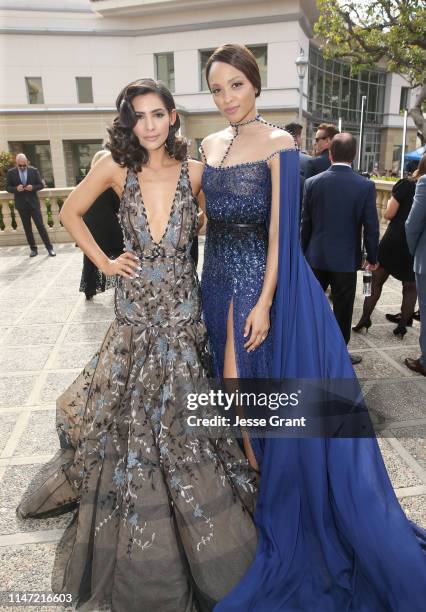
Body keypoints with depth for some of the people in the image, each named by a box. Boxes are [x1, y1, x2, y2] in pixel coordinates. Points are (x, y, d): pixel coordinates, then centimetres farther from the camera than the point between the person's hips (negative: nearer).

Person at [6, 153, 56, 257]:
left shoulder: (34, 170, -2)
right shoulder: (11, 172, 0)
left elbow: (41, 185, 1)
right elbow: (7, 187, 3)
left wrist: (33, 187, -18)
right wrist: (16, 189, -17)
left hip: (33, 203, -2)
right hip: (21, 204, 2)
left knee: (41, 226, -2)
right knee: (27, 228, 7)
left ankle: (49, 248, 3)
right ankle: (33, 249, 16)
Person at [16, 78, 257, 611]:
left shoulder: (193, 171, -2)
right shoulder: (116, 167, -2)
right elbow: (70, 213, 10)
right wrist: (103, 262, 3)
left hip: (183, 308, 0)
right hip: (136, 310, 0)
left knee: (176, 416, 10)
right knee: (130, 413, 13)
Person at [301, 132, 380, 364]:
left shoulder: (312, 182, -4)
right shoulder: (365, 186, -10)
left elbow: (305, 223, 1)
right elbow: (371, 227, -8)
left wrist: (305, 251, 13)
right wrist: (372, 257, 5)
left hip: (316, 257, 2)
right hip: (346, 258, -2)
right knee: (342, 310, 10)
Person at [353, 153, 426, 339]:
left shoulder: (405, 184, -7)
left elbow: (389, 214, -9)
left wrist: (391, 203, 10)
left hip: (394, 241, -2)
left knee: (376, 281, 9)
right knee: (410, 286, 14)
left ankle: (364, 320, 9)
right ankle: (402, 325, 17)